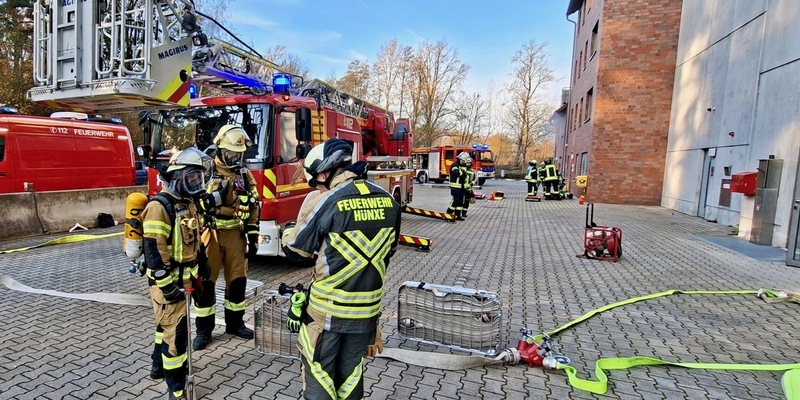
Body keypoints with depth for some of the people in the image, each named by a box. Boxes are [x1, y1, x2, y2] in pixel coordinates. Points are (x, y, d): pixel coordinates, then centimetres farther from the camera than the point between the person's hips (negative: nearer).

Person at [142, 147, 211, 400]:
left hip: (183, 279, 9)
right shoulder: (160, 206, -21)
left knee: (168, 325, 24)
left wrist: (198, 270, 19)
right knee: (175, 332, -4)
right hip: (167, 281, -9)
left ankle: (159, 367, 44)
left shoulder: (188, 203, 9)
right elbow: (153, 249, -24)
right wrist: (167, 285, -23)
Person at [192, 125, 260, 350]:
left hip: (236, 235, 4)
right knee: (206, 282, 3)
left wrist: (253, 238, 4)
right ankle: (203, 330, 18)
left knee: (238, 280, 10)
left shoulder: (245, 175, 7)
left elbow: (253, 208, 8)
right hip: (211, 234, -3)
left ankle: (235, 323, 26)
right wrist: (214, 197, -24)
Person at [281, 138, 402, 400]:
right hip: (367, 309, 5)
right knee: (351, 373, 21)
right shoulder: (388, 200, -2)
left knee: (319, 374, 15)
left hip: (327, 310, -5)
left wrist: (288, 232, 14)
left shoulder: (325, 202, -18)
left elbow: (295, 251, -6)